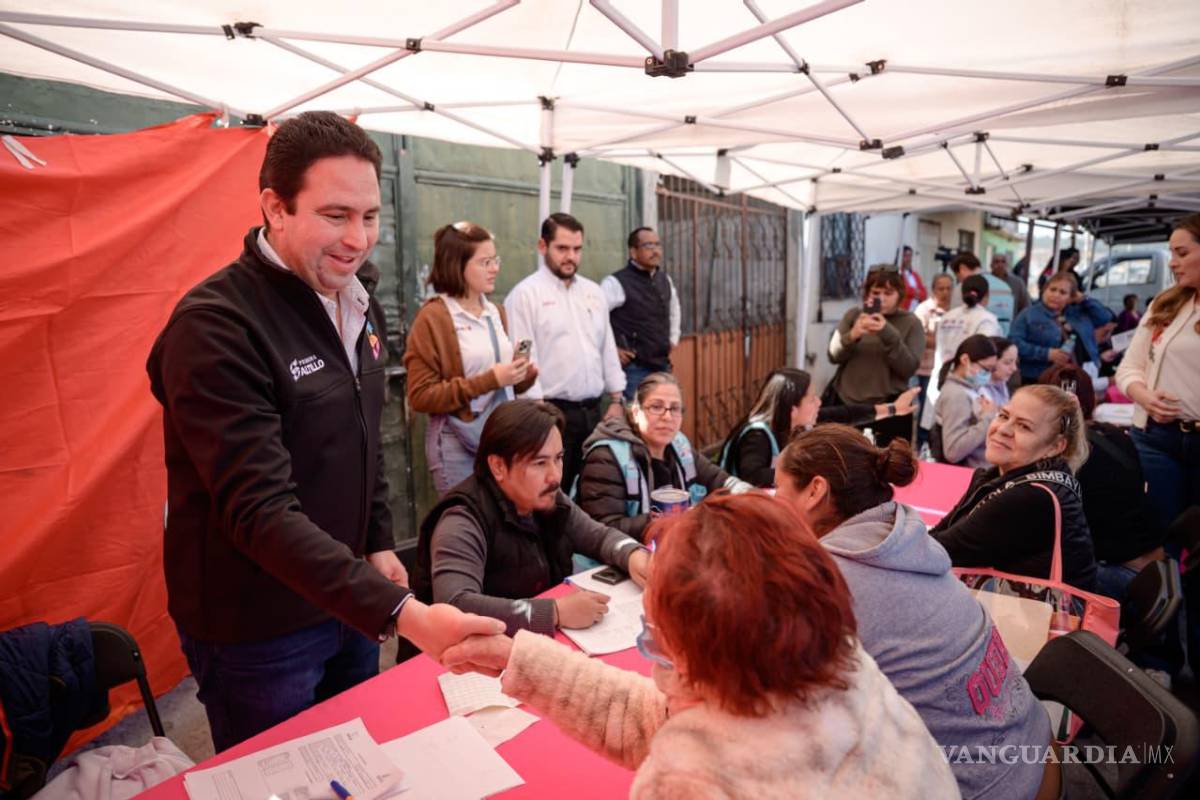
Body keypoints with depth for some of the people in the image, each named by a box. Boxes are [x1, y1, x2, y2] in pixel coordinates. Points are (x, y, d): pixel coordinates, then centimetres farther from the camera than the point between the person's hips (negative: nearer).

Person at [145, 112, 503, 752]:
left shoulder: (358, 305, 2)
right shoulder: (215, 325, -23)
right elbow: (261, 511, -30)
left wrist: (378, 543, 7)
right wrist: (401, 613, -37)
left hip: (347, 600, 7)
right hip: (256, 628, -6)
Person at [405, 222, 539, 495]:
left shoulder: (495, 312, 11)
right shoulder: (432, 318, -9)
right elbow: (421, 396, -13)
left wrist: (524, 376, -1)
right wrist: (488, 380, -19)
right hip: (458, 445, -6)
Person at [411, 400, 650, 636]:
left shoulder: (549, 500, -2)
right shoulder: (463, 523, -24)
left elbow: (599, 535, 9)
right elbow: (454, 606, -37)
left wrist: (633, 555, -13)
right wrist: (555, 612, -38)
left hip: (545, 641, 6)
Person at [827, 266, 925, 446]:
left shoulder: (911, 323, 3)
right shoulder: (853, 315, 7)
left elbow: (909, 368, -9)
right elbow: (834, 355, -1)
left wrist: (888, 334, -21)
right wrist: (852, 335, -21)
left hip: (889, 409, -1)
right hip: (845, 402, 1)